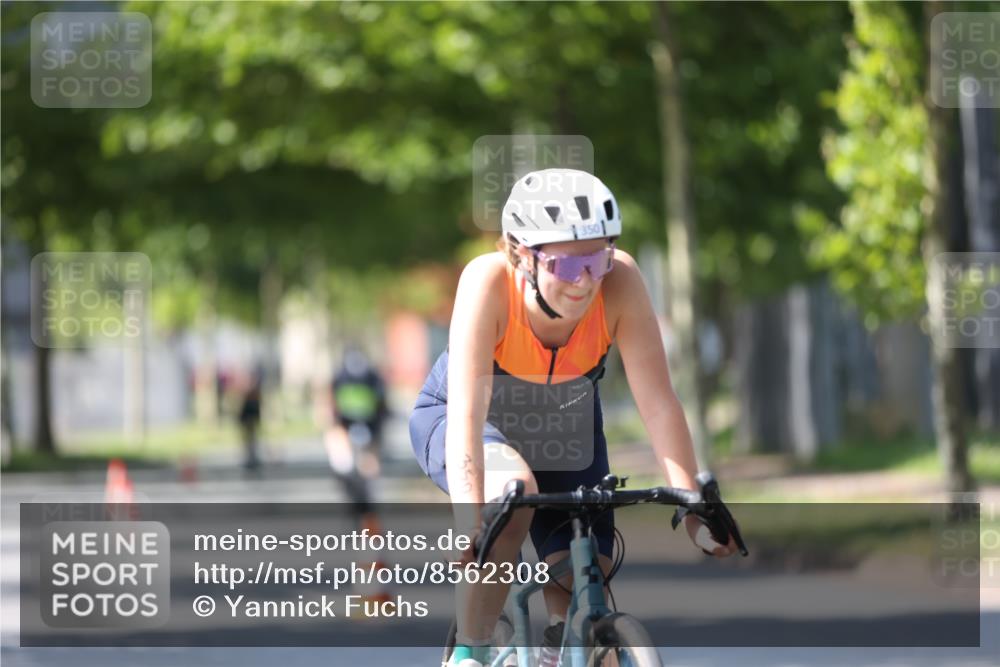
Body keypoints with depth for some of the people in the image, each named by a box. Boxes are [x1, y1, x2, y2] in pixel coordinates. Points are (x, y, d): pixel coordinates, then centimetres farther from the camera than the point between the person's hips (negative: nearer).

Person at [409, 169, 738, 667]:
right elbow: (468, 411, -42)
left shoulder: (619, 281, -30)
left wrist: (694, 509, -37)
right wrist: (470, 523, -53)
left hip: (562, 429, 3)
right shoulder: (489, 281, -36)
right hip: (452, 420, -3)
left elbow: (658, 402, -29)